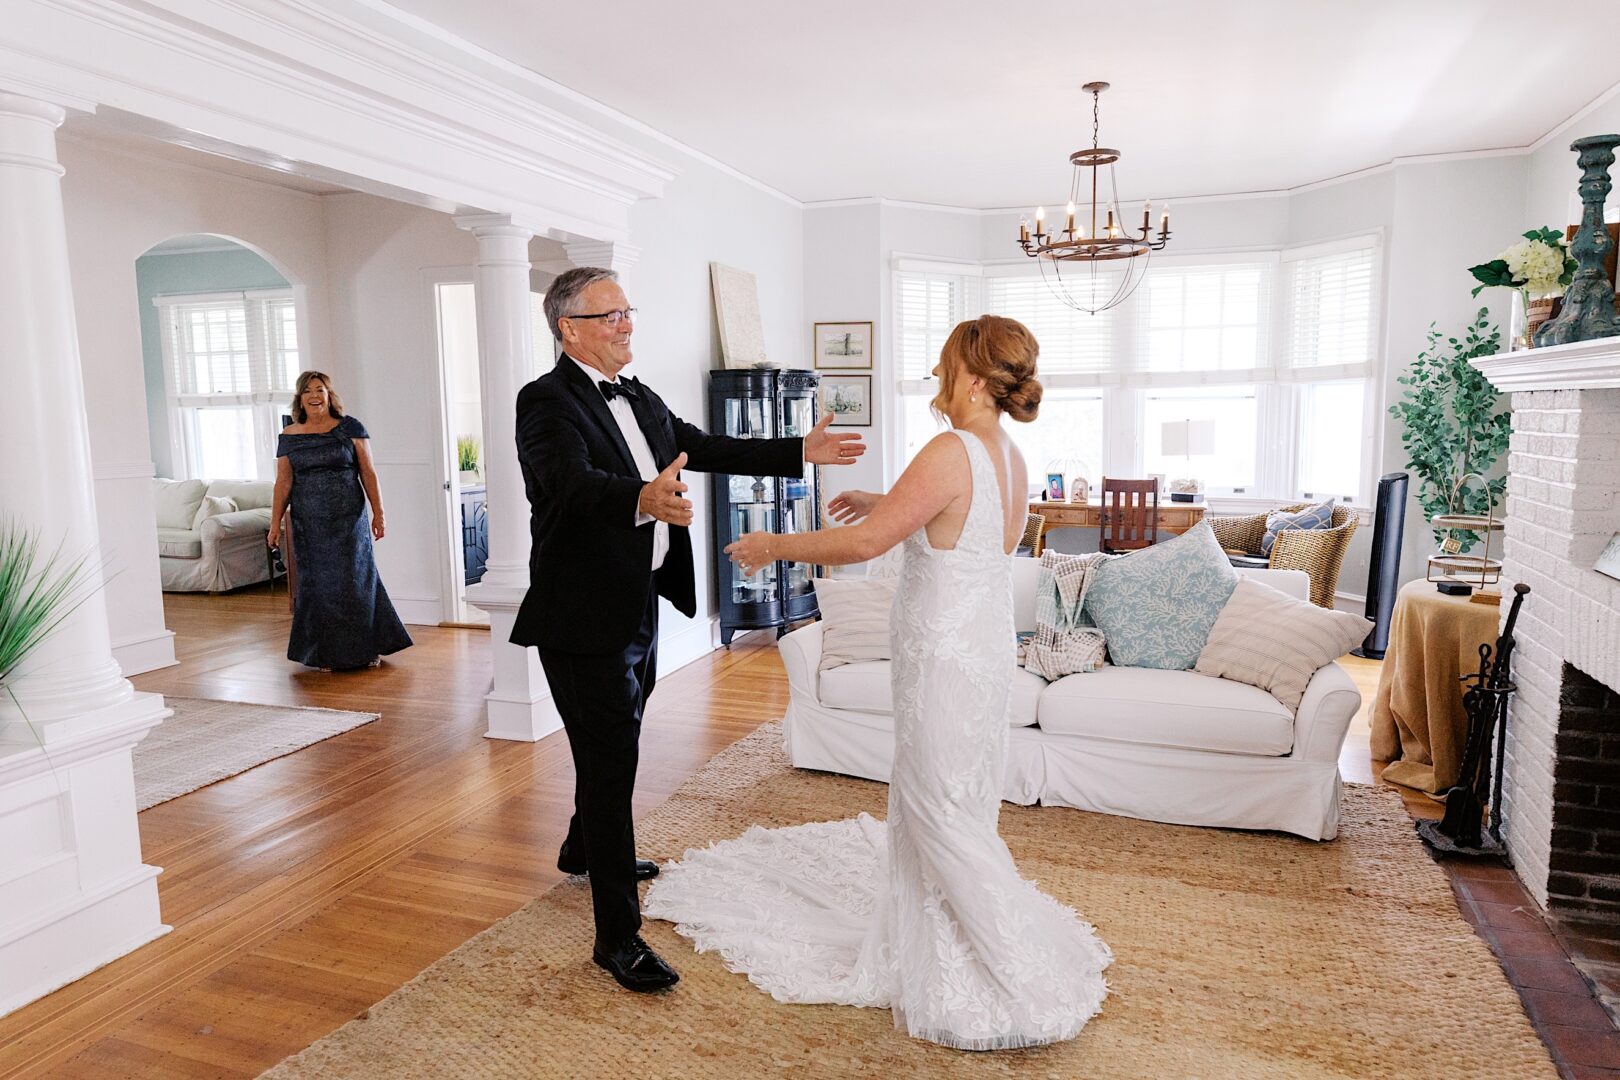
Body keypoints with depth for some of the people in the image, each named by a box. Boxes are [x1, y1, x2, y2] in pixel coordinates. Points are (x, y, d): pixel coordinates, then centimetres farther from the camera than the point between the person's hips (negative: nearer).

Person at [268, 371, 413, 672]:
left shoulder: (350, 428, -1)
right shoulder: (288, 437, 5)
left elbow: (368, 473, -1)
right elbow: (283, 482, 7)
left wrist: (378, 513, -5)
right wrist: (275, 523, 3)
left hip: (349, 520, -2)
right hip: (308, 525, 2)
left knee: (356, 581, 2)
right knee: (318, 586, 6)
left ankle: (367, 648, 16)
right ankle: (327, 654, 17)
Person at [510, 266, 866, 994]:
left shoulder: (640, 399, 12)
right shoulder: (548, 401, -16)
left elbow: (705, 449, 11)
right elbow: (570, 481, -33)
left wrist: (800, 451, 5)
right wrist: (641, 498, -53)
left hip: (637, 607, 9)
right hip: (584, 616, -9)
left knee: (613, 747, 25)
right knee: (609, 761, -4)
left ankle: (584, 850, 50)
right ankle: (617, 936, 8)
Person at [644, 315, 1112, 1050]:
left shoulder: (953, 453, -23)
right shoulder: (1007, 457, 6)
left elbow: (866, 543, -22)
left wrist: (772, 545, -10)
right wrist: (882, 504, 19)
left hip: (944, 660, -9)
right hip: (979, 651, 9)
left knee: (946, 819, 5)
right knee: (929, 805, 21)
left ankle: (1028, 986, 18)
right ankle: (931, 954, 38)